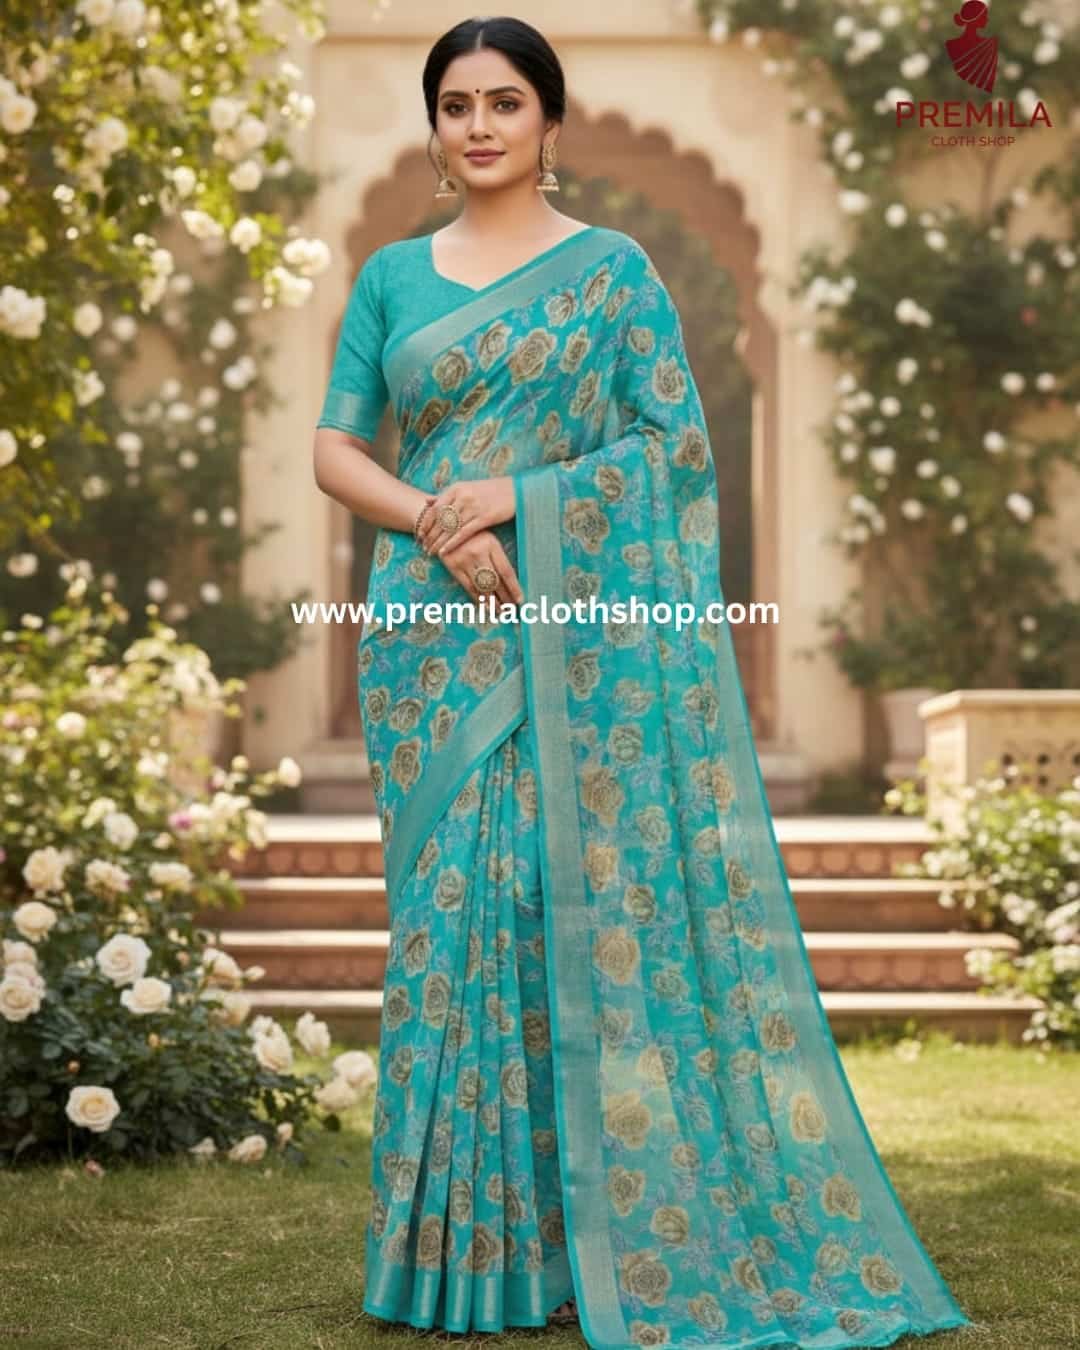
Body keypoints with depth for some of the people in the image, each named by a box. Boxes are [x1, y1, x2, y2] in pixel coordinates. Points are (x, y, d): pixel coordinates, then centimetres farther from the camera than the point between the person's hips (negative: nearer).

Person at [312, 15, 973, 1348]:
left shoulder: (612, 268, 3)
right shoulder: (390, 275, 12)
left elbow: (676, 441, -3)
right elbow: (334, 449, 6)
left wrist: (515, 499, -13)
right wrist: (435, 519, -13)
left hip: (580, 629, -3)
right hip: (433, 633, 3)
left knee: (583, 892, -4)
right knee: (450, 899, 2)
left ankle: (603, 1221, 7)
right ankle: (462, 1229, 12)